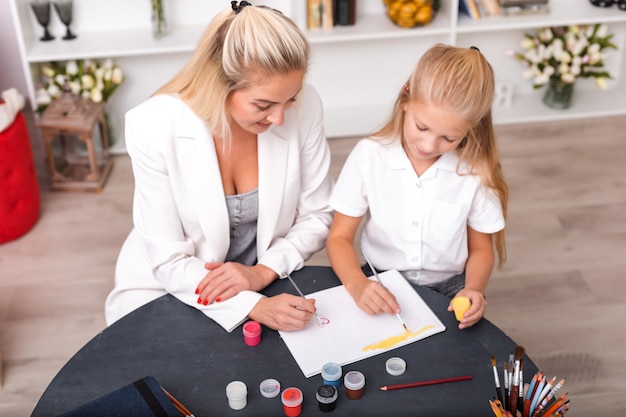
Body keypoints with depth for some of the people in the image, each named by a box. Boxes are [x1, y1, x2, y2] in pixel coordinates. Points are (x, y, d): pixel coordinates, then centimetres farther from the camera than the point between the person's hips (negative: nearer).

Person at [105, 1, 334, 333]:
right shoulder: (154, 127, -23)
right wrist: (255, 307, -31)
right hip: (166, 288, -2)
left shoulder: (305, 107, -17)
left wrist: (265, 271, -20)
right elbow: (170, 263, -18)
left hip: (268, 287, 3)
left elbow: (316, 216, -4)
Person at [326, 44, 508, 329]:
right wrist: (356, 283, -24)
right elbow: (340, 238, -5)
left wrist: (474, 289, -15)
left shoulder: (475, 171, -8)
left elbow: (480, 249, 6)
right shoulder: (368, 156, -9)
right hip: (380, 289, -1)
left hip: (447, 291, 2)